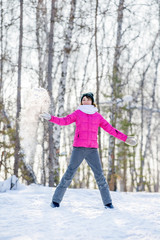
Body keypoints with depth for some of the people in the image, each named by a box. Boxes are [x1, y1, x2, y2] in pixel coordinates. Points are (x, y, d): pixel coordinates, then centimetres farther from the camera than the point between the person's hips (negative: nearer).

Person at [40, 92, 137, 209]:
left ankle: (108, 203, 6)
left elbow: (110, 129, 16)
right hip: (78, 148, -2)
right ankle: (56, 200, 1)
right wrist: (51, 118, -19)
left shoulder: (97, 116, 15)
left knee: (100, 175, -2)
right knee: (69, 174, -6)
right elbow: (64, 121, -3)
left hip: (92, 149, 2)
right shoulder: (78, 113, 10)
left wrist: (125, 138, 13)